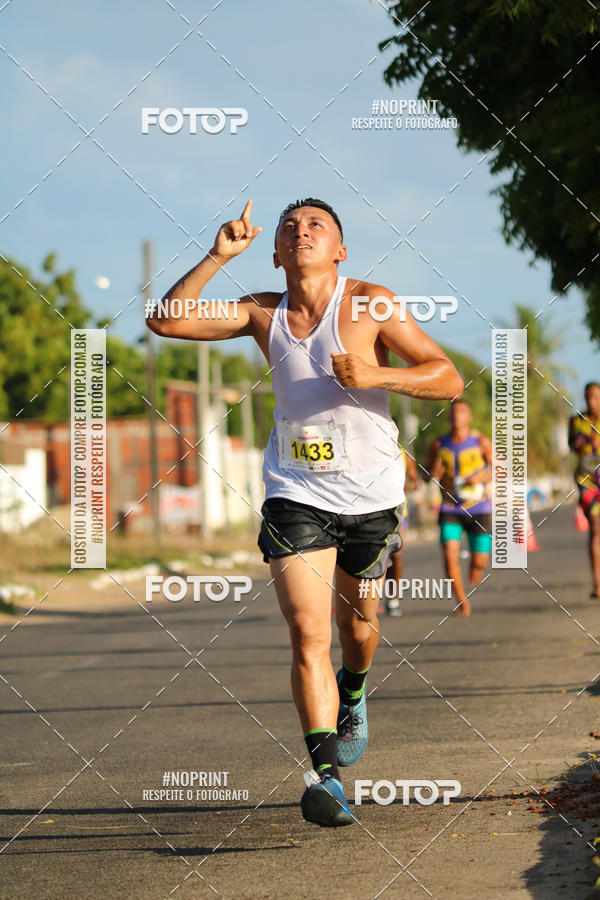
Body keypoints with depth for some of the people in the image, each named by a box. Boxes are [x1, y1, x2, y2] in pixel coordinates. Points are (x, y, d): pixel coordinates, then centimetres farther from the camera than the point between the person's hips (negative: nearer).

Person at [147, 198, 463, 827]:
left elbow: (449, 379, -10)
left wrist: (377, 375, -25)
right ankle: (325, 773, -17)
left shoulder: (370, 304, -8)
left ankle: (353, 694, 52)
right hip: (296, 494, 0)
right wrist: (217, 257, -13)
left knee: (356, 620, 19)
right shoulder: (264, 313, 1)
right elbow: (166, 321, -4)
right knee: (308, 632, -16)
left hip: (371, 496, 0)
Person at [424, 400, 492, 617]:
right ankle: (463, 603, -4)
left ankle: (470, 589, 34)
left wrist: (483, 477, -21)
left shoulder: (481, 442, -3)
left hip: (479, 510, -1)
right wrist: (433, 472, -12)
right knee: (450, 556, -17)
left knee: (479, 562, 0)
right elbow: (426, 475, 11)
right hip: (450, 510, 1)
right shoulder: (439, 445, 3)